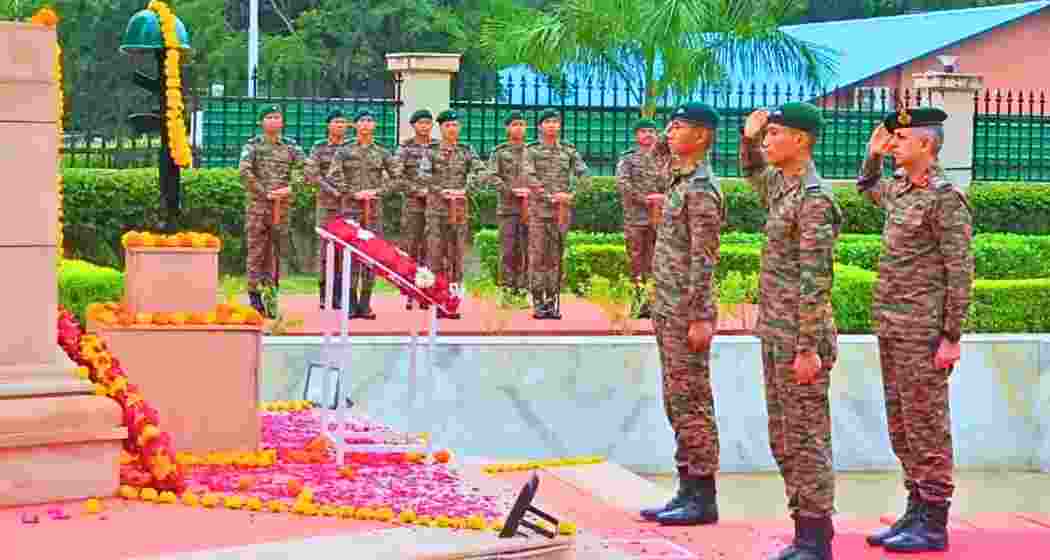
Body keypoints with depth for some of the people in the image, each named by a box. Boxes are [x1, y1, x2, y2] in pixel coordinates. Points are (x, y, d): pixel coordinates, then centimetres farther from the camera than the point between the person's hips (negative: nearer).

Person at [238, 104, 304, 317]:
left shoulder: (290, 146, 11)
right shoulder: (253, 145, 2)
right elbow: (244, 172, -11)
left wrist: (290, 188, -11)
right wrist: (265, 193, -15)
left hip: (282, 205, 3)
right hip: (258, 204, -3)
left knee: (274, 252, 6)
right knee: (256, 251, -4)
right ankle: (254, 296, -1)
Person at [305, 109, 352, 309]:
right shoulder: (319, 147, 6)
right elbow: (310, 173, -2)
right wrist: (332, 190, -12)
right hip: (327, 203, 0)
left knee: (345, 249, -3)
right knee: (326, 247, -1)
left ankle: (340, 295, 0)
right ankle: (325, 294, 4)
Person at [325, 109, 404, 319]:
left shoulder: (383, 153, 10)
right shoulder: (344, 152, 6)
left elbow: (398, 180, 6)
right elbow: (333, 177, -3)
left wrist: (377, 191, -6)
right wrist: (353, 193, -11)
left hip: (374, 210, 1)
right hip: (350, 209, -1)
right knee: (351, 255, -4)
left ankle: (365, 304, 5)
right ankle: (351, 304, -2)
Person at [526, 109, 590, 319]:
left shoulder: (569, 151, 10)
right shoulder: (532, 150, 2)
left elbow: (584, 175, 4)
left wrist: (570, 194, -11)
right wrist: (551, 197, -18)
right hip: (538, 209, -2)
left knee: (556, 257, 4)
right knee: (537, 256, -4)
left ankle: (552, 302, 9)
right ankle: (538, 303, -1)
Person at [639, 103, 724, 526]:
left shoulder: (701, 190, -14)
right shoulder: (681, 184, 16)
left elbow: (703, 260, -19)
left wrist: (699, 317, -21)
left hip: (687, 313, -10)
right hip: (667, 310, 10)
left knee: (692, 403, -5)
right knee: (677, 403, 12)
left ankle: (703, 498, 1)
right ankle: (688, 492, 18)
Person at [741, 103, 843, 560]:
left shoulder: (814, 198, -16)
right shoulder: (782, 187, 11)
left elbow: (816, 280, -20)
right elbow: (752, 173, 35)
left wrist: (808, 348, -21)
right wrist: (749, 137, 14)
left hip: (799, 334, -10)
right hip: (774, 333, 10)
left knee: (807, 438, -3)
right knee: (783, 439, 13)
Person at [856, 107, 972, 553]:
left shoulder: (946, 198, -13)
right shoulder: (900, 189, 12)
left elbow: (960, 272, -15)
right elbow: (867, 188, 36)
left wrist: (952, 337, -17)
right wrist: (873, 154, 17)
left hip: (922, 332, -9)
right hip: (891, 328, 9)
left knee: (925, 426, -3)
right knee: (900, 426, 12)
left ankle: (933, 525, 4)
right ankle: (916, 511, 21)